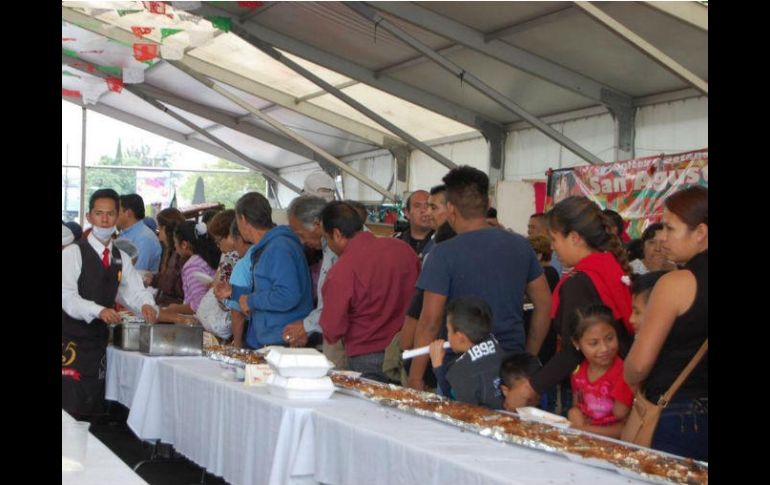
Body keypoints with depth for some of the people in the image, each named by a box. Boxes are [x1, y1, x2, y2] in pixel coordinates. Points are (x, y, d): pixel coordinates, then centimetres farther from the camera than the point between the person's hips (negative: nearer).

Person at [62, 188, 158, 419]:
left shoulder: (121, 259, 12)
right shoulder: (73, 253, -8)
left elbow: (135, 291, 7)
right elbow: (67, 297, -18)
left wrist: (146, 305, -16)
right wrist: (99, 311, -34)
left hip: (98, 340, 6)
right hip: (71, 341, -6)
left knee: (95, 408, 12)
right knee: (70, 409, -9)